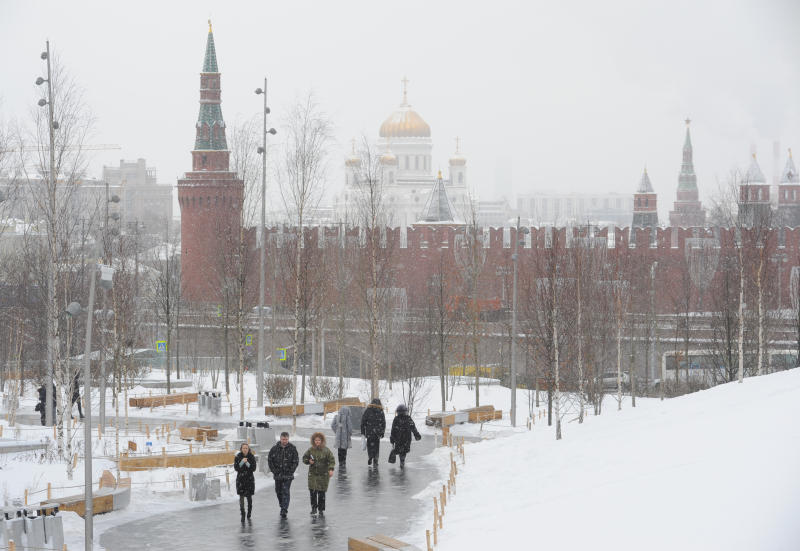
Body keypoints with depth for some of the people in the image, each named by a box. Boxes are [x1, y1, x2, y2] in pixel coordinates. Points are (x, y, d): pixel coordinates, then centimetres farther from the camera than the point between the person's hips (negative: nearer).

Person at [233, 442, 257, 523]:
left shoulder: (252, 457, -3)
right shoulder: (238, 457, -2)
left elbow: (253, 469, -7)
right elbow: (236, 468, -8)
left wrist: (247, 463, -21)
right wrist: (242, 462, -22)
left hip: (249, 479, 0)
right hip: (240, 479, 0)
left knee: (249, 497, 5)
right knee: (241, 497, -6)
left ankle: (249, 515, 21)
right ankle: (242, 515, -3)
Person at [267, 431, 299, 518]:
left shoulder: (292, 448, -3)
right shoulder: (275, 448, 0)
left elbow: (296, 461, -1)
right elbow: (269, 460, 6)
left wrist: (291, 471, -9)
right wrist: (274, 471, -2)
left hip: (288, 475, -3)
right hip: (277, 475, 3)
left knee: (285, 492, -11)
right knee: (278, 491, 13)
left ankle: (284, 510, -13)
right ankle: (282, 506, 35)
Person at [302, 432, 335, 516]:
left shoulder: (326, 451, -4)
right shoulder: (310, 450, 3)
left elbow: (332, 461, -5)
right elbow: (304, 458, 14)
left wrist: (331, 469, -20)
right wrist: (309, 461, -8)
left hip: (323, 474, -2)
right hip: (313, 474, 2)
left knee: (321, 493, -1)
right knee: (312, 491, -6)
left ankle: (321, 510, 10)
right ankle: (314, 508, 10)